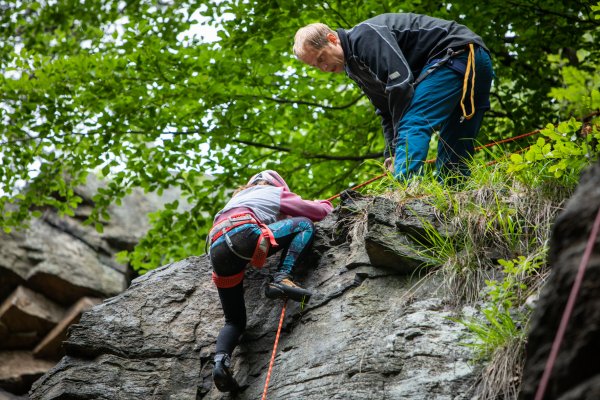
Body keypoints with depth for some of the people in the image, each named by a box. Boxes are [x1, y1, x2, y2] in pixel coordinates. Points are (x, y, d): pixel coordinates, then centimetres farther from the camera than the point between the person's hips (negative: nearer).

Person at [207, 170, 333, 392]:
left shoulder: (238, 198, 41)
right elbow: (319, 212, 28)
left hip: (217, 253, 6)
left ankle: (220, 360, -13)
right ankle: (282, 279, -10)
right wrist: (325, 204, 51)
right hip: (243, 237, -6)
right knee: (304, 224, 10)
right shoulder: (276, 192, 25)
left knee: (234, 321, 17)